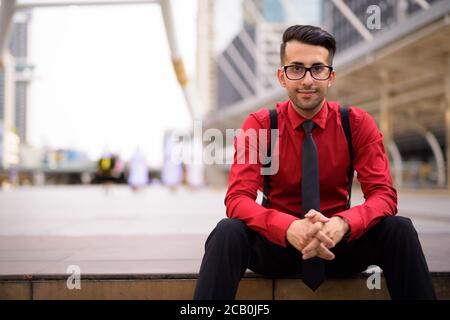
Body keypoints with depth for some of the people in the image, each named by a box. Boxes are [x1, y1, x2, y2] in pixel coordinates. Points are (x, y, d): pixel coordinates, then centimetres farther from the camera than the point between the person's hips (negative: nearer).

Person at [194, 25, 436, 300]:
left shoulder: (358, 123, -5)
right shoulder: (259, 125, -8)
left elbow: (384, 194, -13)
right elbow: (238, 198, -17)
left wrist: (342, 224, -35)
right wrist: (289, 227, -38)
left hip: (338, 241, 1)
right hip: (279, 241, -1)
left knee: (399, 230, -26)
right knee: (228, 232, -31)